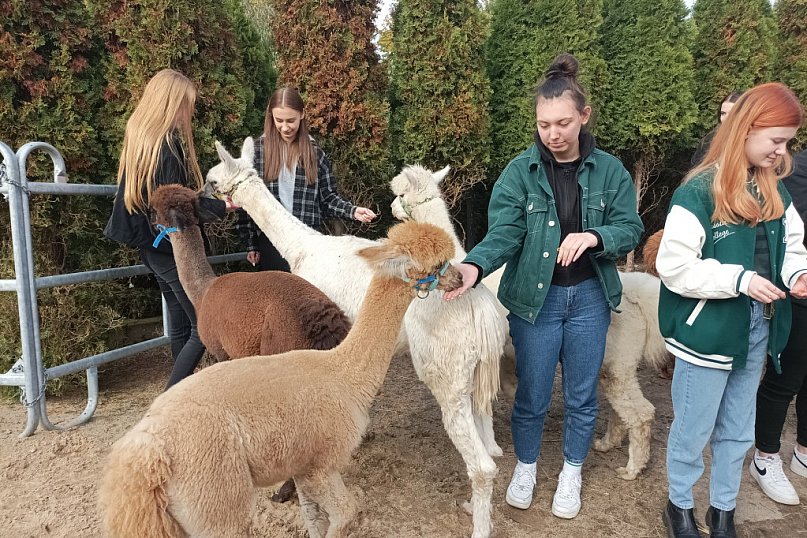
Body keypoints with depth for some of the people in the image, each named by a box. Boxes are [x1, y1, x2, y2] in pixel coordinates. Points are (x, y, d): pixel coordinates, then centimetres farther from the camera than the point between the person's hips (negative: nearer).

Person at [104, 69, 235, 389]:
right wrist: (222, 207, -6)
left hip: (150, 245, 9)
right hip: (170, 246, -9)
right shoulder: (168, 142, -16)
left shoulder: (138, 135, 11)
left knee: (180, 324, 15)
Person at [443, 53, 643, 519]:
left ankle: (572, 473, 41)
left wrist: (593, 237, -24)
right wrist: (475, 266, -37)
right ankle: (526, 467, 41)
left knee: (582, 396, 16)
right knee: (532, 396, 12)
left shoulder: (609, 171, -2)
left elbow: (631, 229, -3)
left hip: (590, 298, 2)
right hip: (535, 298, -1)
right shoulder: (520, 172, -8)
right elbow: (504, 232, -17)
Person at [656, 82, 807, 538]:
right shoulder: (699, 192, -17)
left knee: (738, 432, 20)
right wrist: (739, 278, -25)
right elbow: (674, 267, -20)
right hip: (707, 331, -7)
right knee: (693, 431, 11)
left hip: (757, 332, 7)